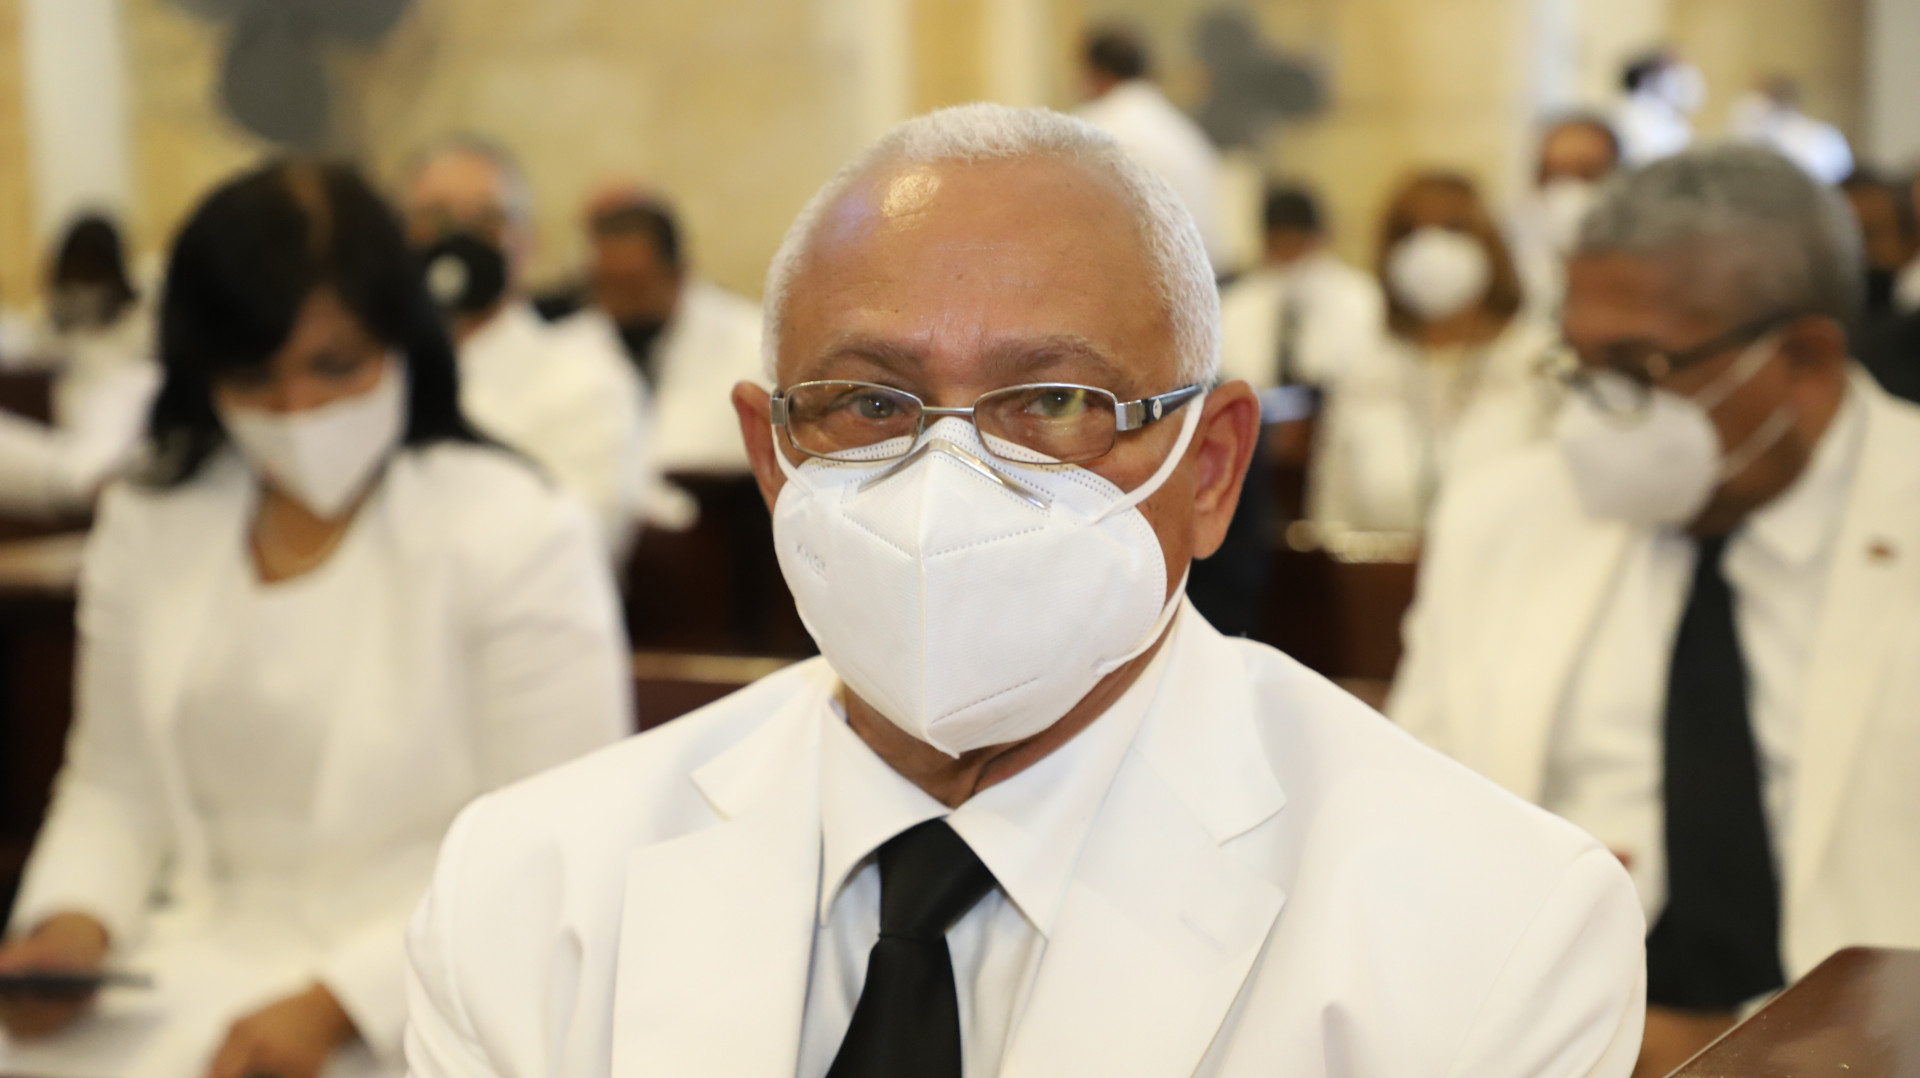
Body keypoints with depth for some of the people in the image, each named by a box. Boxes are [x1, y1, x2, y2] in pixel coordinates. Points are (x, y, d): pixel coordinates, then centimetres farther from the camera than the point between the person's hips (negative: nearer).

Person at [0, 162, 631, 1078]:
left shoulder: (520, 536, -7)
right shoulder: (147, 529, 10)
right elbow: (117, 783, 15)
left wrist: (335, 1004, -18)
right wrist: (74, 919, -6)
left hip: (413, 995, -5)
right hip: (199, 958, 5)